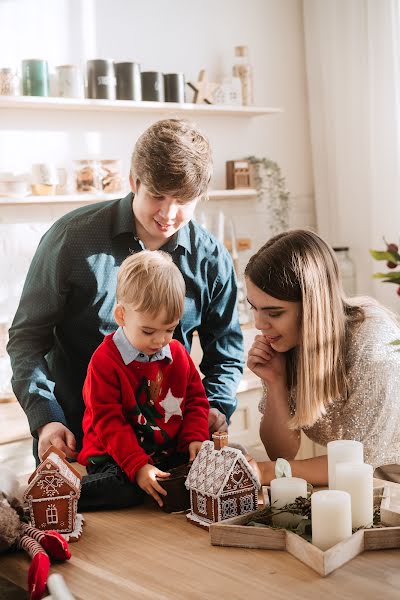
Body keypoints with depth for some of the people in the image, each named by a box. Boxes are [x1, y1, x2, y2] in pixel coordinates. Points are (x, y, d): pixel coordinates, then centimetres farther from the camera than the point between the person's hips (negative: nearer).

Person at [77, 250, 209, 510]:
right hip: (114, 457, -6)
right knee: (124, 489, -36)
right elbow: (107, 421, -14)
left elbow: (196, 399, 15)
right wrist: (138, 467, -24)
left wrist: (195, 438, -5)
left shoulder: (178, 353, 7)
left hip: (170, 453, 6)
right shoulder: (105, 361, -11)